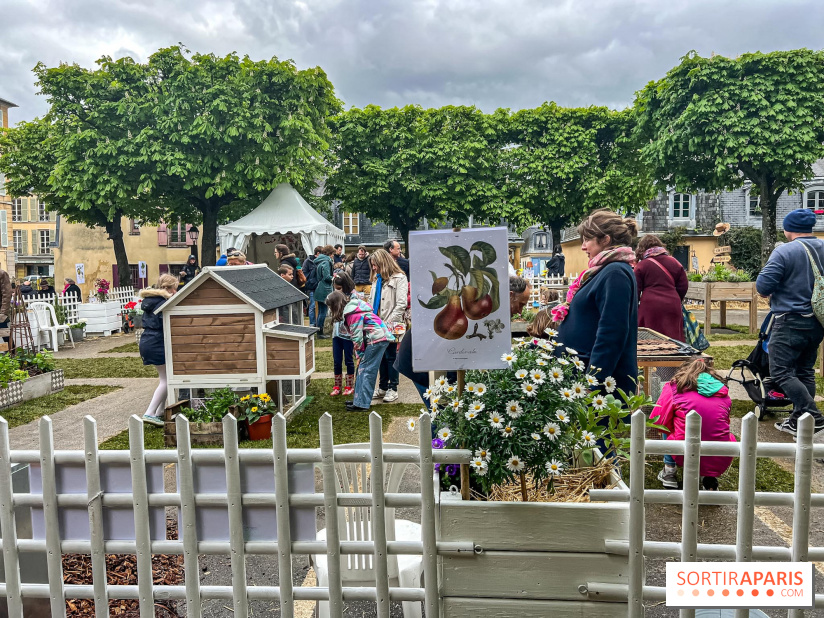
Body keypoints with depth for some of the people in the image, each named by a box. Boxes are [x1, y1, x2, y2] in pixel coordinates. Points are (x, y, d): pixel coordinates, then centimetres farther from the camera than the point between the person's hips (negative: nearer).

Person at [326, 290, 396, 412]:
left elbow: (357, 336, -14)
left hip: (377, 338, -10)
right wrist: (360, 354, 7)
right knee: (362, 369, 13)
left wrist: (360, 355, -4)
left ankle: (361, 404, -6)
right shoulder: (351, 309, 15)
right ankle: (359, 399, 20)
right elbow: (355, 335, 13)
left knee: (366, 370, -8)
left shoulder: (353, 313, -16)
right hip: (377, 338, 10)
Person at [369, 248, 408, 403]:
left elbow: (401, 304, -13)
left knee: (391, 356, -1)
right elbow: (371, 301, 19)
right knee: (381, 356, 12)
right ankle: (383, 387, 21)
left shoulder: (399, 278, -6)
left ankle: (393, 389, 8)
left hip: (390, 325, -7)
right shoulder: (377, 279, 18)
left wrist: (389, 322, -19)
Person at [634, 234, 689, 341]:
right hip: (672, 306, 3)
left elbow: (636, 291, 0)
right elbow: (683, 286, 13)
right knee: (673, 339, 8)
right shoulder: (674, 262, 11)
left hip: (650, 307, -3)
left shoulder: (641, 266, 1)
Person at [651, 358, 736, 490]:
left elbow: (657, 421, 6)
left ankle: (669, 470, 22)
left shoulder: (673, 387, 2)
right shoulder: (723, 390, 11)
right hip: (721, 461, 2)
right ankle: (708, 476, 15)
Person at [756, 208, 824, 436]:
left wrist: (770, 292, 4)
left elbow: (762, 285, -18)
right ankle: (798, 420, 20)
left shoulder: (785, 252, -15)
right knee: (805, 371, 15)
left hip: (791, 322, -8)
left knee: (781, 372, -2)